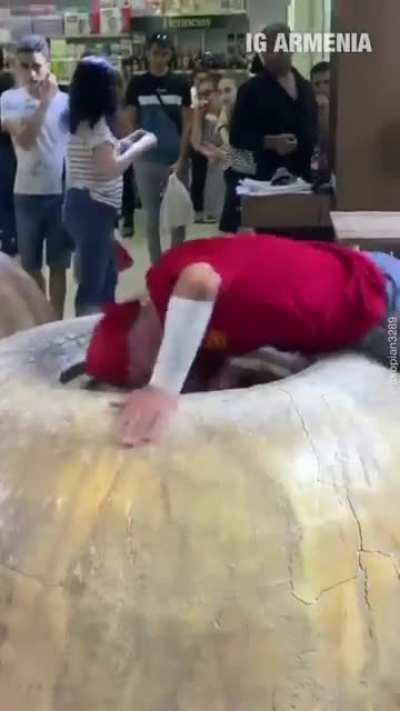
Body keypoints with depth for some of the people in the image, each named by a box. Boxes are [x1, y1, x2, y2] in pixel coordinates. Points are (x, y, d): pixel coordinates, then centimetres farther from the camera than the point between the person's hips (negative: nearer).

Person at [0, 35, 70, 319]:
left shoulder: (64, 100, -3)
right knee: (31, 265, 11)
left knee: (58, 264, 8)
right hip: (27, 193, 0)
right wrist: (44, 102, -20)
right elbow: (24, 140, -18)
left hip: (62, 192, 0)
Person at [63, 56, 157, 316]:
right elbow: (111, 168, -21)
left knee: (107, 276, 20)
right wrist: (141, 146, -10)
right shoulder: (96, 123, -16)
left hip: (88, 205, 10)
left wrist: (126, 142, 16)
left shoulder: (83, 119, 13)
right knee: (93, 282, -3)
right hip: (93, 209, -10)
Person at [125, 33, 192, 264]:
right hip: (146, 160, 0)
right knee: (152, 218, 7)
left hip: (175, 160, 0)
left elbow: (187, 125, -1)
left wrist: (181, 160, -10)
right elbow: (132, 123, 4)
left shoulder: (180, 85, 0)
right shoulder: (137, 85, 0)